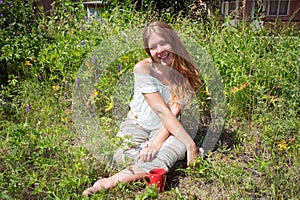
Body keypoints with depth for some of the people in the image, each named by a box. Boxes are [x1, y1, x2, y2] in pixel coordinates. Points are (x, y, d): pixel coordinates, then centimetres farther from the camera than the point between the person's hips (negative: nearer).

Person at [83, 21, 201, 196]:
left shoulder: (186, 72, -8)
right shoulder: (143, 68, -15)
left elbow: (174, 113, -15)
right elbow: (162, 111, -21)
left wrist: (157, 142, -30)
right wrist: (190, 143, -27)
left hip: (166, 130, 2)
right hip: (137, 125, -2)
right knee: (126, 157, -37)